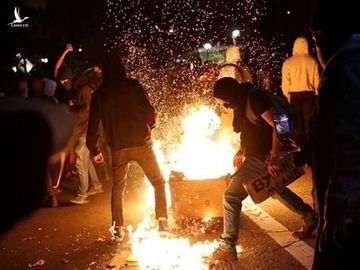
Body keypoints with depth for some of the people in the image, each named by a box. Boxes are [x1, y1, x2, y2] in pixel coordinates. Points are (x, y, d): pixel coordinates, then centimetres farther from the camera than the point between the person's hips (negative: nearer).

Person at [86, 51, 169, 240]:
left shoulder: (99, 93, 5)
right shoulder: (133, 85, -3)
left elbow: (94, 124, 5)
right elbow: (149, 111, -9)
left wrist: (94, 150, 16)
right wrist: (149, 126, 12)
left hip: (118, 147, 3)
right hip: (141, 143, -2)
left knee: (118, 187, 19)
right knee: (159, 182, 12)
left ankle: (118, 228, 18)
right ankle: (162, 221, 4)